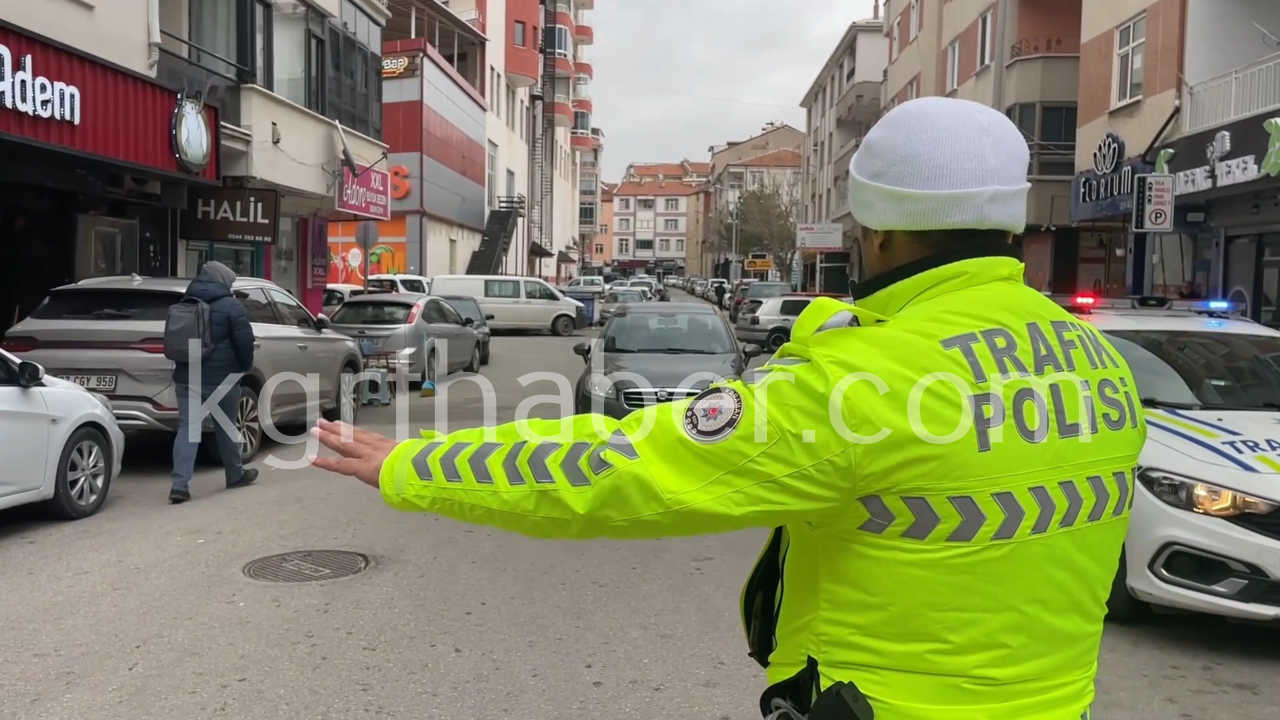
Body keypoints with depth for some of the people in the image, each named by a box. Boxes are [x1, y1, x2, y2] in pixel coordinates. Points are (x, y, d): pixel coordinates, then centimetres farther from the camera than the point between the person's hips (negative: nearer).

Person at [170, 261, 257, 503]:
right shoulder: (230, 306, -8)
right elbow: (244, 340, -10)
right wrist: (246, 366, 7)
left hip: (187, 378, 4)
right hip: (221, 378, -4)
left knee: (187, 428, 0)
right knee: (226, 427, 12)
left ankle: (179, 484, -10)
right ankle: (235, 475, 29)